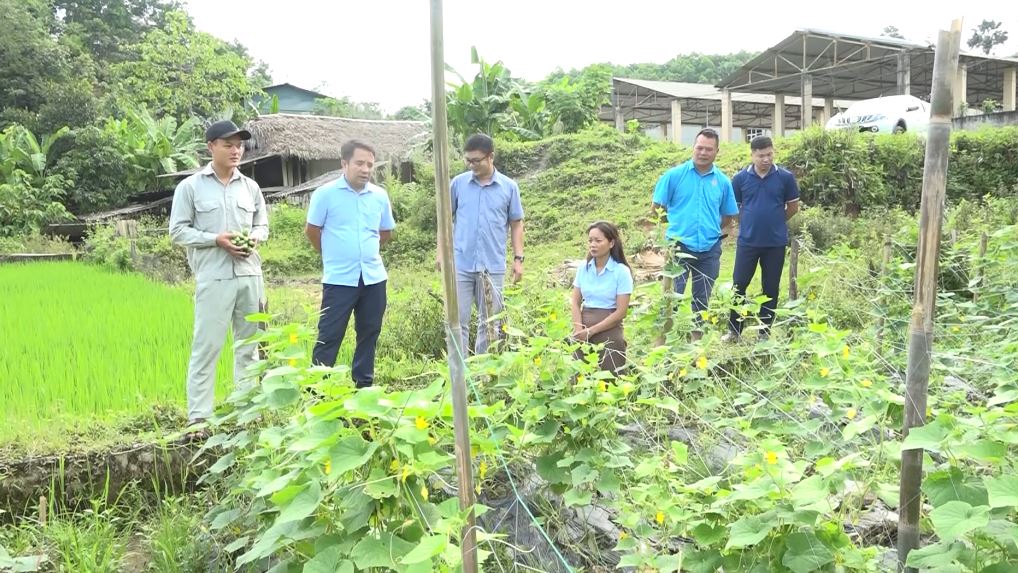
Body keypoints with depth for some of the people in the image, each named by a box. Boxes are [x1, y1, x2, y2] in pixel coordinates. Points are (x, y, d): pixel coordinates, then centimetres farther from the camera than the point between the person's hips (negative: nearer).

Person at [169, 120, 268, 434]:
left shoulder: (250, 187, 10)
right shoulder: (190, 187, -1)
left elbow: (263, 225, 17)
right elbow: (177, 231, -3)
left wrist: (255, 237, -6)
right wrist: (216, 239, -15)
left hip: (250, 275, 5)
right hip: (214, 278, -4)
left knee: (249, 344, 11)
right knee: (206, 346, -4)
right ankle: (198, 416, 3)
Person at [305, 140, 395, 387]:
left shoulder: (380, 195, 4)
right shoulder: (325, 193, -7)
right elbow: (312, 231, 1)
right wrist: (333, 254, 11)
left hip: (374, 277, 4)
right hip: (339, 279, -4)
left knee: (369, 334, 12)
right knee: (329, 336, -1)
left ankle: (364, 385, 25)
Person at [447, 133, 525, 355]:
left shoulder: (509, 187, 1)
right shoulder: (458, 183, 1)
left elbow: (516, 224, 8)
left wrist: (518, 258, 2)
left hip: (493, 266, 0)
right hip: (461, 265, 0)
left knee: (489, 322, 10)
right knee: (458, 321, 3)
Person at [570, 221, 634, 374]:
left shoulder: (621, 271, -9)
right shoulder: (584, 268, 3)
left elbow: (621, 312, -11)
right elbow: (576, 302, 6)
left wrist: (591, 331, -12)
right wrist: (579, 330, -11)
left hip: (609, 332, -4)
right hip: (584, 333, 4)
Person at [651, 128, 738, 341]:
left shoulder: (722, 181, 3)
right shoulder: (674, 175, -5)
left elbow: (728, 216, 14)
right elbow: (657, 209, 0)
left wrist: (709, 228, 6)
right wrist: (678, 225, 4)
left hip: (709, 250, 3)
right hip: (678, 247, -3)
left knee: (702, 300, 14)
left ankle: (697, 341, 28)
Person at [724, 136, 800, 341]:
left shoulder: (785, 177, -3)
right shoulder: (740, 178, -2)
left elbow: (793, 207, 7)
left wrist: (774, 222, 12)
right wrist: (751, 222, 9)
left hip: (776, 242, 0)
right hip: (747, 241, 0)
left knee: (771, 288, 8)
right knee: (739, 285, 3)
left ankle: (765, 331, 19)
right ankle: (734, 330, 15)